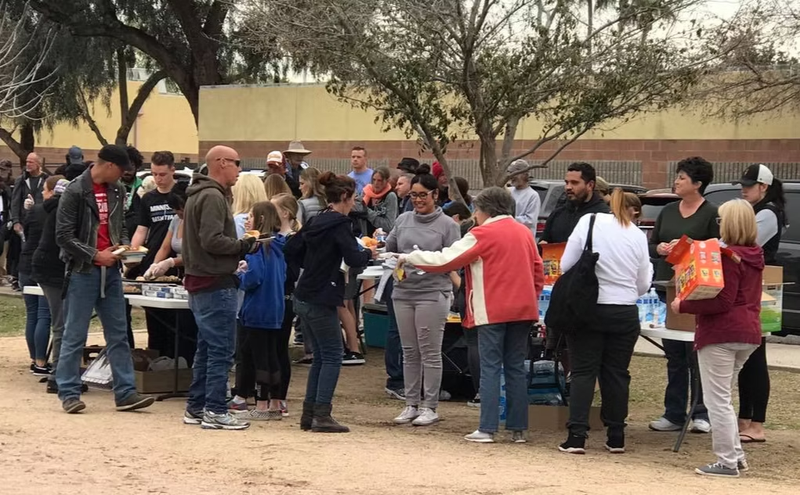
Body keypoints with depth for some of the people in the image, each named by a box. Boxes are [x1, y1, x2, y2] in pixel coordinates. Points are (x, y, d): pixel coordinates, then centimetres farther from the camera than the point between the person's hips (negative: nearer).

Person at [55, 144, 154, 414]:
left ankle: (125, 393, 9)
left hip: (110, 271, 7)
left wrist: (124, 245, 1)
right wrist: (95, 255, -15)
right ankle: (69, 393, 7)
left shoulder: (116, 191, 9)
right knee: (74, 336, 0)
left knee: (118, 335, 6)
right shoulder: (75, 192, -11)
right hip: (83, 272, -6)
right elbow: (63, 236, -13)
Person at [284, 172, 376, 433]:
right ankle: (322, 415, -5)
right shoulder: (340, 224, -12)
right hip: (321, 301, -8)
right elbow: (353, 259, -20)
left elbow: (291, 250, 15)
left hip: (304, 298, 8)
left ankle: (309, 413, 15)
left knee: (321, 356, 15)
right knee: (332, 355, -2)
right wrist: (369, 253, -1)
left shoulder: (316, 222, 12)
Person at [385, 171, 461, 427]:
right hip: (403, 292, 5)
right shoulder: (403, 220, 11)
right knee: (410, 352, 10)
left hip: (433, 293, -5)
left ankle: (430, 407, 5)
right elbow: (388, 249, 12)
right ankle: (411, 404, 17)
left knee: (430, 352, -1)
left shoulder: (447, 224, -2)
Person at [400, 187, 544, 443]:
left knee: (490, 368, -2)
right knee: (516, 368, 9)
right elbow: (538, 270, 12)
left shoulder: (481, 235, -6)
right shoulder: (524, 232, 11)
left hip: (492, 311, -5)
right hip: (522, 310, 5)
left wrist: (409, 258, 5)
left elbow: (444, 260, -5)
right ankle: (518, 428, 9)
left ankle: (487, 429, -5)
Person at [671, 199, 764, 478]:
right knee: (722, 397, 20)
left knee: (717, 400, -3)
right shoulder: (754, 255, 11)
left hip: (721, 333, -9)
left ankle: (727, 462, -2)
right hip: (749, 332, 9)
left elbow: (723, 301, -20)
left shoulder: (728, 255, -15)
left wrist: (684, 306, -16)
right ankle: (736, 455, 20)